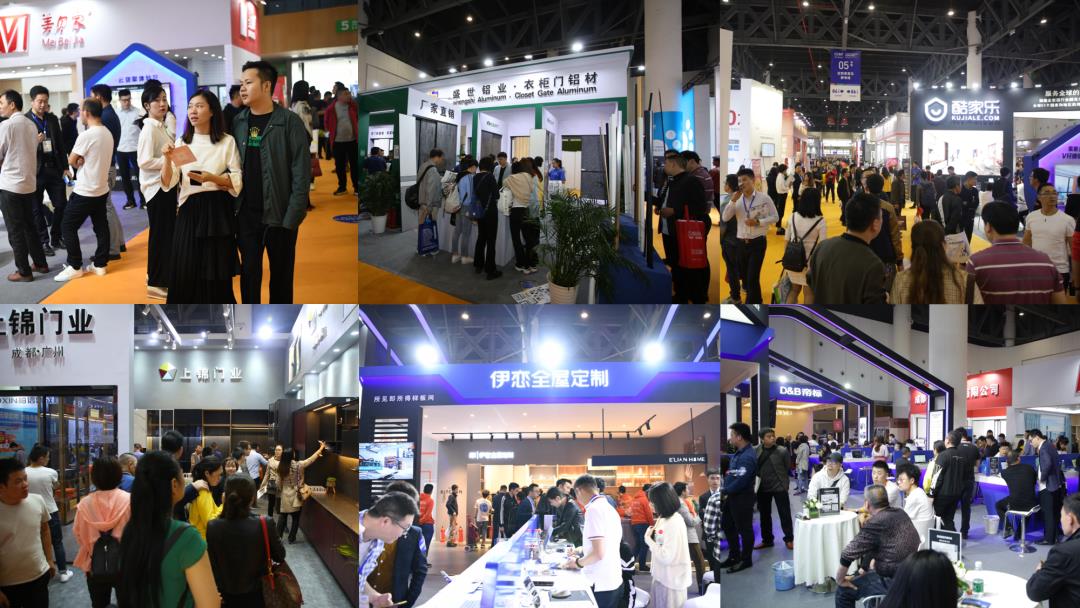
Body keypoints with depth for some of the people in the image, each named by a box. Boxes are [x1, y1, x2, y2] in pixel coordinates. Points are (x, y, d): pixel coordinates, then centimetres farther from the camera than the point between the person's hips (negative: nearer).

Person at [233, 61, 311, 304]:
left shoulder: (289, 122, -7)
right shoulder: (238, 122, 6)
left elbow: (301, 173, -9)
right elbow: (230, 166, 7)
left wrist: (292, 218, -14)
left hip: (279, 215, -3)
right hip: (246, 214, 4)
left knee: (281, 275, 7)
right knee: (249, 273, 7)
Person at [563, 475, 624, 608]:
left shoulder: (593, 509, -16)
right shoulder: (609, 508, 11)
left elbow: (599, 553, -21)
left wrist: (577, 563, -5)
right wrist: (581, 550, 28)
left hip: (600, 585, -8)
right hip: (614, 581, 8)